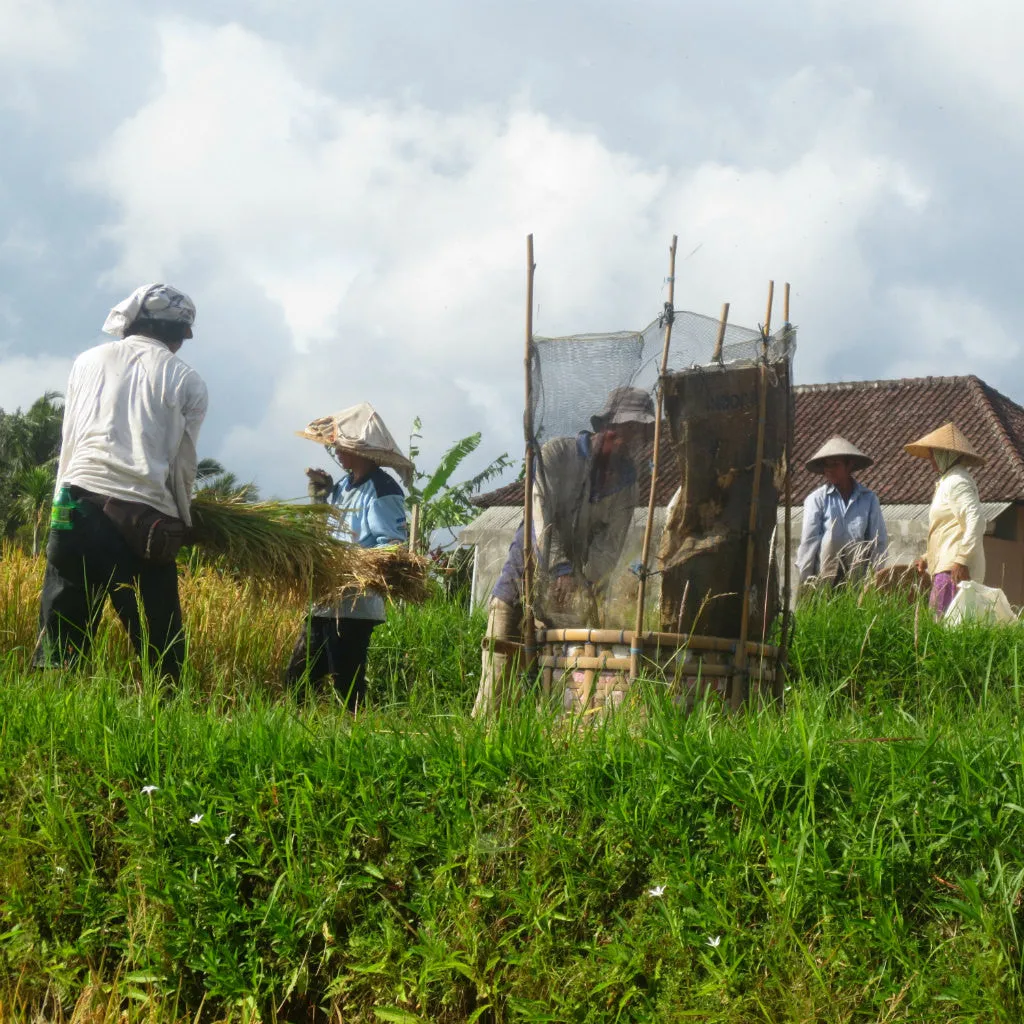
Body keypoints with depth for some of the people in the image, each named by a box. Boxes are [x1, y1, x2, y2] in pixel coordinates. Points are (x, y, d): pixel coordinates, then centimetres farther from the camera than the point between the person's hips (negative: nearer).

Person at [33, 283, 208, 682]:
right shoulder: (187, 381, 8)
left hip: (75, 510, 2)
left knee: (57, 648, 2)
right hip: (143, 523, -2)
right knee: (161, 650, 5)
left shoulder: (89, 362, 16)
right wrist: (180, 522, 23)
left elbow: (68, 443, 18)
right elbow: (183, 465, 8)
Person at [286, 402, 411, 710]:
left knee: (347, 689, -3)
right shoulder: (344, 485, 14)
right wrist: (321, 498, 14)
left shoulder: (382, 491, -12)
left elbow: (393, 548, -20)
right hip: (324, 603, 9)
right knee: (297, 682, 12)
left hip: (353, 607, -9)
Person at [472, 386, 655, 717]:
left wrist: (585, 580, -22)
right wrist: (561, 569, -28)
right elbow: (542, 515, -16)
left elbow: (611, 542, -3)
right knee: (500, 664, -10)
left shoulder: (626, 482, 8)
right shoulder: (557, 454, -4)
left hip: (578, 585, 4)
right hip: (528, 575, -4)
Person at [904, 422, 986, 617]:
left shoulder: (956, 481, -7)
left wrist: (961, 560, -24)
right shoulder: (948, 481, 25)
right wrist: (927, 559, 25)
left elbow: (976, 521, -19)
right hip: (945, 567, 10)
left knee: (943, 623, -16)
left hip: (955, 570, -10)